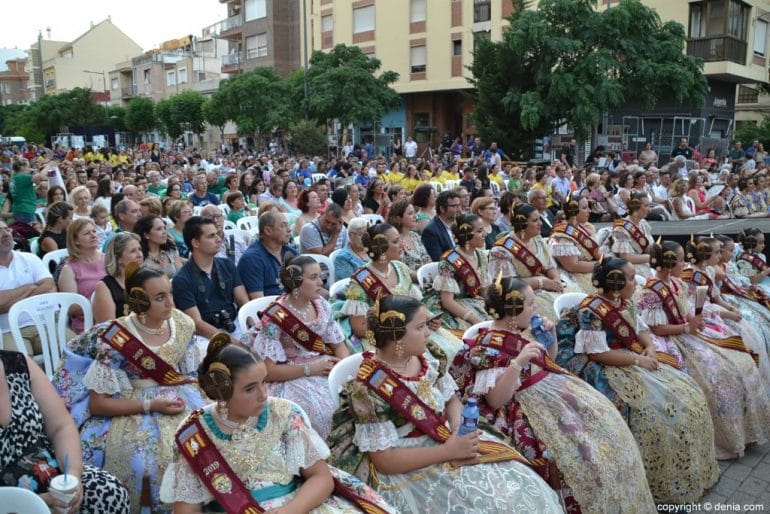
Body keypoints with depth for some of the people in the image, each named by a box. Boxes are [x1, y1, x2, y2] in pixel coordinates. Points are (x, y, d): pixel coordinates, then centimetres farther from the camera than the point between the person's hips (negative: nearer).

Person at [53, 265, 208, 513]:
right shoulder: (116, 340, -16)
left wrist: (186, 398, -13)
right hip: (130, 411, -4)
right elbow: (97, 403, -12)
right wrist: (151, 405, -20)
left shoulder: (182, 324, -2)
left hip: (177, 402, 4)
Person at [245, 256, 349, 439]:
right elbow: (269, 371, -14)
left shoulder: (321, 305, 4)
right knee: (329, 409, -31)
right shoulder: (275, 318, -13)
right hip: (294, 378, -5)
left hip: (328, 369, 6)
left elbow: (339, 344, 9)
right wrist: (310, 368, -19)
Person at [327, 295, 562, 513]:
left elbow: (451, 401, 8)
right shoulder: (369, 389, -22)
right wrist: (448, 451, -24)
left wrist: (460, 432, -13)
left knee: (518, 482, -7)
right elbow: (385, 459, -20)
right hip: (404, 469, -6)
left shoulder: (428, 356, -4)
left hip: (444, 439, 6)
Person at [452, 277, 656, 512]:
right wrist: (518, 362, -33)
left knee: (606, 419, 2)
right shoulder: (488, 346, -19)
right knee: (578, 446, -21)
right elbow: (495, 400, -24)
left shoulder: (525, 330, 6)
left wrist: (551, 333, 4)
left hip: (554, 388, 9)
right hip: (528, 406, -9)